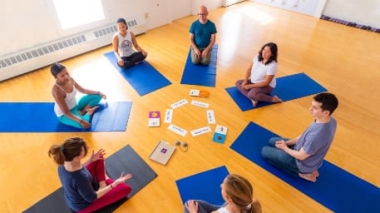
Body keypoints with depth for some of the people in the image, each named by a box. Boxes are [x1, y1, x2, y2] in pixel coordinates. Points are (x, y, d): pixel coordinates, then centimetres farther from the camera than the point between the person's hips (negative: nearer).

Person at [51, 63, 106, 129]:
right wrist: (81, 121, -38)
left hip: (75, 105, 8)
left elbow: (83, 90, 5)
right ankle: (87, 113, -3)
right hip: (64, 115, -7)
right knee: (84, 124, -33)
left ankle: (82, 112, -7)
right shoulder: (56, 90, -33)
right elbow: (66, 112, -30)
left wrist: (98, 93, -2)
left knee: (97, 96, 1)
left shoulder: (70, 79, -13)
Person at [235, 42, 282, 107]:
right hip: (254, 81, 8)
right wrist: (245, 81, -10)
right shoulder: (257, 57, -9)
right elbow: (249, 69, 2)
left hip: (267, 86, -8)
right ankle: (253, 98, -20)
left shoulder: (272, 65, -27)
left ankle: (272, 99, -14)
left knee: (252, 94, -34)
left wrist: (250, 86, -23)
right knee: (238, 83, -5)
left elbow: (266, 82, -25)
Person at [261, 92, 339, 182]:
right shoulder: (331, 120, -13)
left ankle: (303, 173, 6)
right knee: (272, 141, 21)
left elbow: (301, 156, -25)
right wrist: (287, 142, -1)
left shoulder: (317, 135, -41)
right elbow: (305, 136, 1)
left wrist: (284, 148, -7)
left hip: (302, 164, -8)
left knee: (264, 151, 6)